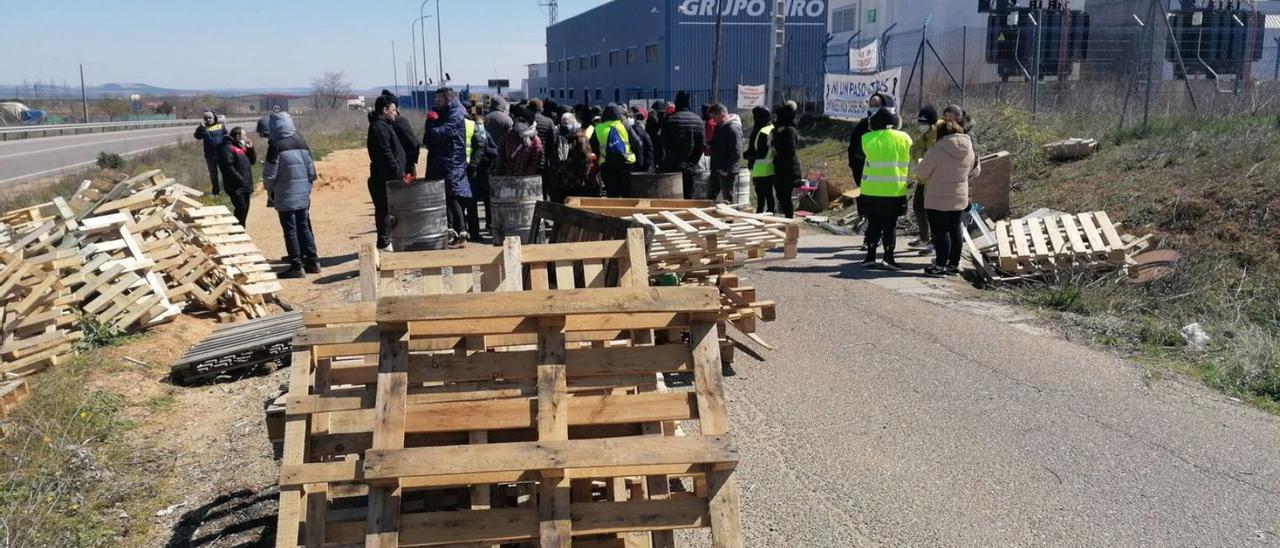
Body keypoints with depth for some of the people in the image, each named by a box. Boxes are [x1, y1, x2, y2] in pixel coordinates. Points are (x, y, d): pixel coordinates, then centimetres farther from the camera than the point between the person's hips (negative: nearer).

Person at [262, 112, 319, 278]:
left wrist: (269, 188, 9)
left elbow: (269, 175, -11)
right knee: (304, 227, 14)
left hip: (286, 197, -5)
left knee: (290, 231, 1)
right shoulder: (302, 143, 4)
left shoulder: (276, 146, -14)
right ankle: (312, 261, 17)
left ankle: (297, 266, 2)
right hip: (304, 196, 6)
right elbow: (311, 171, 8)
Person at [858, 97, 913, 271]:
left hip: (871, 191, 0)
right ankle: (888, 258, 6)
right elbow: (910, 161, 6)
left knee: (873, 224, 10)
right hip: (895, 190, 0)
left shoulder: (867, 139, -6)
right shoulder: (904, 138, -4)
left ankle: (870, 257, 12)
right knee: (890, 226, 7)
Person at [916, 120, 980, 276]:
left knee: (941, 231, 0)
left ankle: (940, 266, 3)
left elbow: (921, 173, -10)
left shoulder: (937, 151, -19)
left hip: (938, 200, -6)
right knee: (955, 229, 14)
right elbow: (974, 172, 16)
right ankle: (954, 264, 20)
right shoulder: (969, 151, 1)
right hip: (959, 198, 6)